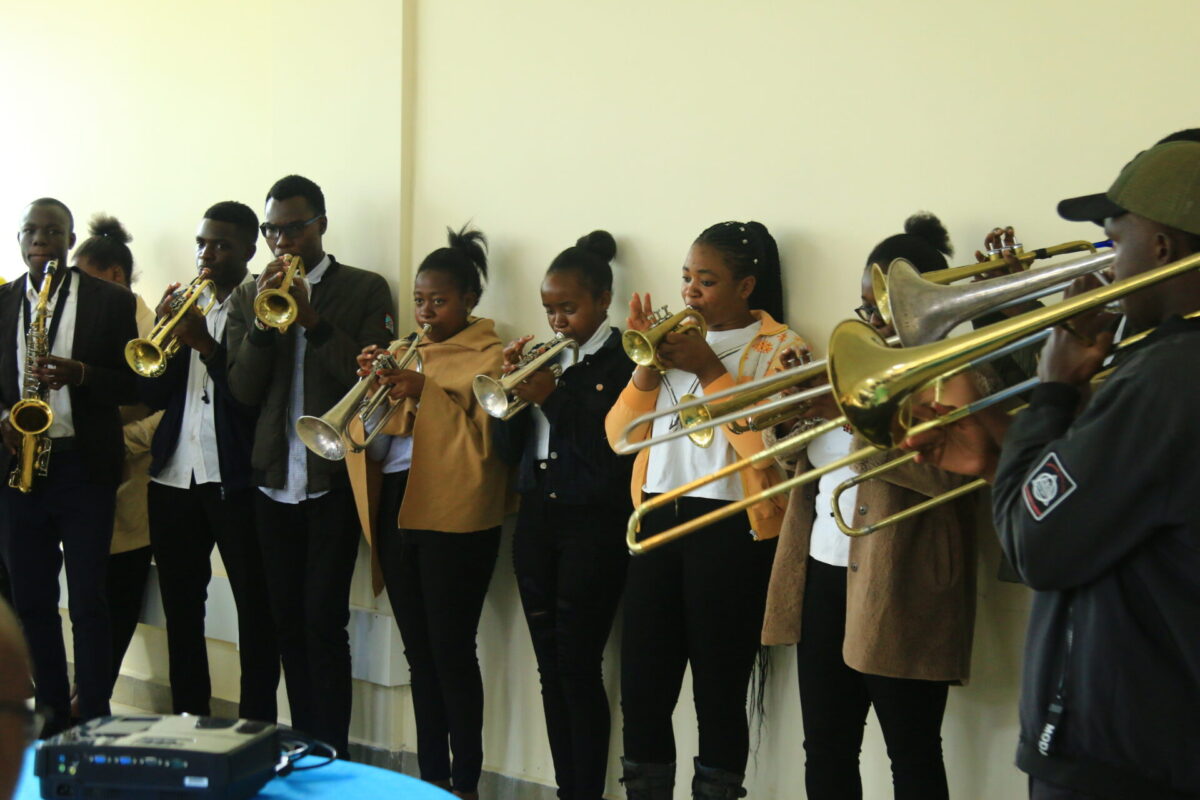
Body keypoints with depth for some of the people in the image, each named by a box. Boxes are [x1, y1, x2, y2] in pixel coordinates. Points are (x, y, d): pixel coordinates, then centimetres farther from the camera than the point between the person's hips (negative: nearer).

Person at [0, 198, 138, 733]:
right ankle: (52, 714, 20)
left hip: (84, 468, -3)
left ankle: (94, 722, 8)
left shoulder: (112, 301, 1)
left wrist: (80, 374, -17)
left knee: (87, 602, -2)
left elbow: (133, 384, 0)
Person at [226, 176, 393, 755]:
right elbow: (242, 391, 1)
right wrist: (263, 322, -13)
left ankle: (332, 756, 3)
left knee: (324, 622, -7)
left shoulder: (365, 290, 0)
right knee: (287, 622, 9)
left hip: (334, 479, -4)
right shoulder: (248, 295, 9)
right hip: (273, 481, 4)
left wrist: (311, 319, -20)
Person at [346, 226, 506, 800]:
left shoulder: (488, 356, -3)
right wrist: (372, 383, -5)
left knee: (451, 653, -5)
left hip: (452, 517, -7)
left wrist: (425, 392, -21)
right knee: (419, 652, 11)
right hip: (396, 510, 7)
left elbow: (483, 436, -14)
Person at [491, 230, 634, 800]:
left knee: (579, 667, -4)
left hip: (594, 524, -6)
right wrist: (514, 388, -6)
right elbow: (508, 449, 9)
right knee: (550, 668, 10)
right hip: (537, 519, 6)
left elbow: (613, 453, -15)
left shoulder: (623, 360, -7)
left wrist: (553, 398, -17)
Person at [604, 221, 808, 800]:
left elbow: (768, 445, -16)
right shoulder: (677, 340, 14)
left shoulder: (779, 347, -2)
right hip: (658, 520, 5)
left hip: (730, 529, -5)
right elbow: (620, 436, 8)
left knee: (719, 697, 2)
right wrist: (648, 364, -6)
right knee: (641, 693, 6)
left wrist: (709, 370, -15)